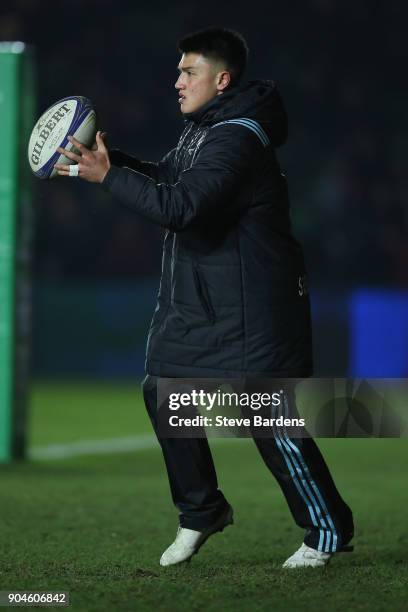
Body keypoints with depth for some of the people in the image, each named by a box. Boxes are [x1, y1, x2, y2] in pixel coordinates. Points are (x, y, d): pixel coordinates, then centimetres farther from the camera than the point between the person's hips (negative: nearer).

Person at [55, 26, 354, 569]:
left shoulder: (237, 140, -21)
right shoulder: (202, 128, 11)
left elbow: (178, 206, -30)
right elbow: (167, 178, 21)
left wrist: (108, 176, -25)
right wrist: (109, 158, 5)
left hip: (249, 309, -10)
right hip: (195, 298, 10)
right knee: (163, 391, 7)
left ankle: (329, 530, 7)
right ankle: (202, 511, 22)